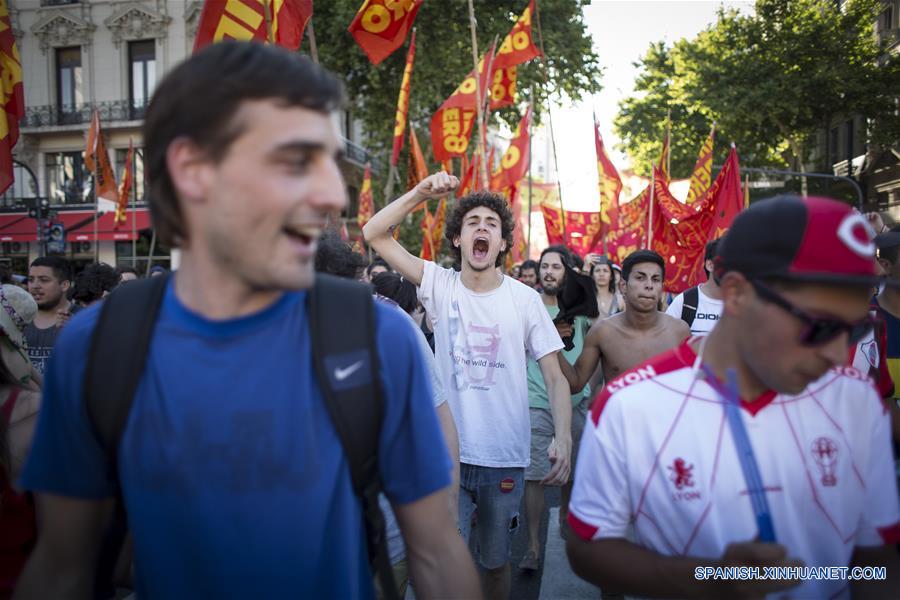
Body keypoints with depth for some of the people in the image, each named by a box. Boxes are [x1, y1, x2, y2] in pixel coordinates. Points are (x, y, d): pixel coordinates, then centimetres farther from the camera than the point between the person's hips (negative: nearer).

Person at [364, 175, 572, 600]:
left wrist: (563, 438, -19)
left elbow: (555, 377, -4)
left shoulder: (525, 299, -4)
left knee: (495, 561, 18)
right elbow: (374, 234, -6)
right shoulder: (440, 285, -3)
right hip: (447, 452, 0)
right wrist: (420, 193, -17)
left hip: (505, 458, 0)